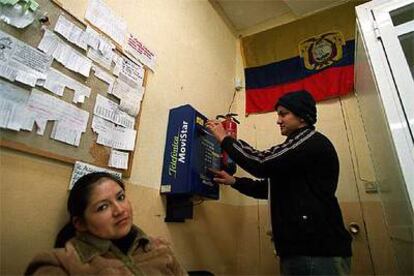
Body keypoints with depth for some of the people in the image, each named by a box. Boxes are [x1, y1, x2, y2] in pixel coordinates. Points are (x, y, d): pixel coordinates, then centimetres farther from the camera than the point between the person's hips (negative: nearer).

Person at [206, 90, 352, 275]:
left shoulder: (313, 142, -11)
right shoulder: (294, 151, 20)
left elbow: (262, 163, -23)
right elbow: (269, 187, 21)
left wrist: (225, 139, -12)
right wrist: (234, 181, 10)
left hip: (319, 252, -9)